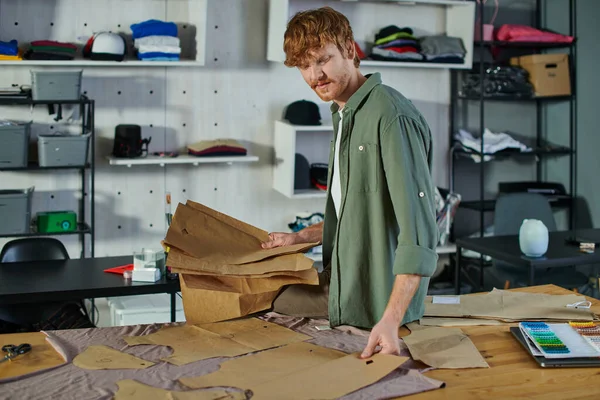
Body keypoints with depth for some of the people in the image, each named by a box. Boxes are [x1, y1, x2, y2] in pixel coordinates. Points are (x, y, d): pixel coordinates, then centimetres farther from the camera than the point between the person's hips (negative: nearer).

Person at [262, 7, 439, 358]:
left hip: (380, 309, -9)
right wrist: (300, 237, 23)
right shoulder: (345, 116, 12)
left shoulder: (391, 115, -20)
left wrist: (391, 320, -33)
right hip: (344, 303, 9)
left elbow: (417, 230, -27)